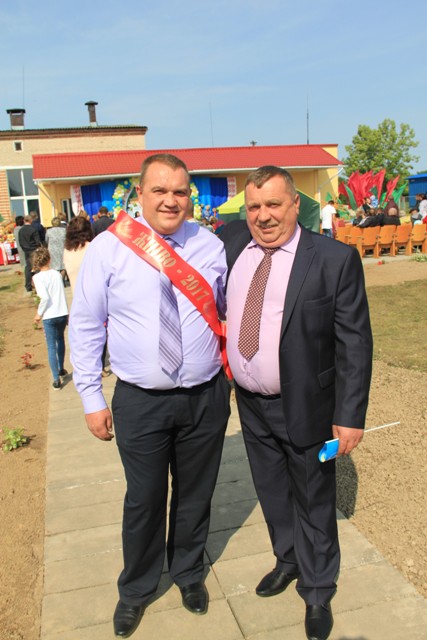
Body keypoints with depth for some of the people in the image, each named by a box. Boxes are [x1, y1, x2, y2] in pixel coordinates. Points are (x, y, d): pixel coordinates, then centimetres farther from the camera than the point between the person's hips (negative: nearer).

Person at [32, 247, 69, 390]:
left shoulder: (38, 277, -11)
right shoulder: (57, 274, 4)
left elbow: (45, 297, -21)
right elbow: (62, 294, 8)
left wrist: (39, 314, -8)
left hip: (49, 317, -5)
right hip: (63, 314, 5)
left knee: (51, 347, 3)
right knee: (60, 339, 26)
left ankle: (56, 379, 3)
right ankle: (61, 369, 40)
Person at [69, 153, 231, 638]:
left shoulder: (211, 247, -2)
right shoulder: (107, 248, -8)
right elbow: (85, 326, -4)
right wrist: (91, 398, -4)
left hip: (206, 396, 2)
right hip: (139, 401, -2)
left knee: (196, 493, 19)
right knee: (143, 501, 14)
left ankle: (188, 573, 48)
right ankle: (136, 589, 43)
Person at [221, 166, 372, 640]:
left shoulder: (335, 259, -16)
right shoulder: (232, 241, -3)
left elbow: (355, 344, -14)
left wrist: (350, 416, -16)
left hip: (304, 408, -4)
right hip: (250, 405, 5)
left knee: (313, 501, 14)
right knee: (271, 493, 24)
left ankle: (317, 592, 38)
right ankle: (289, 560, 51)